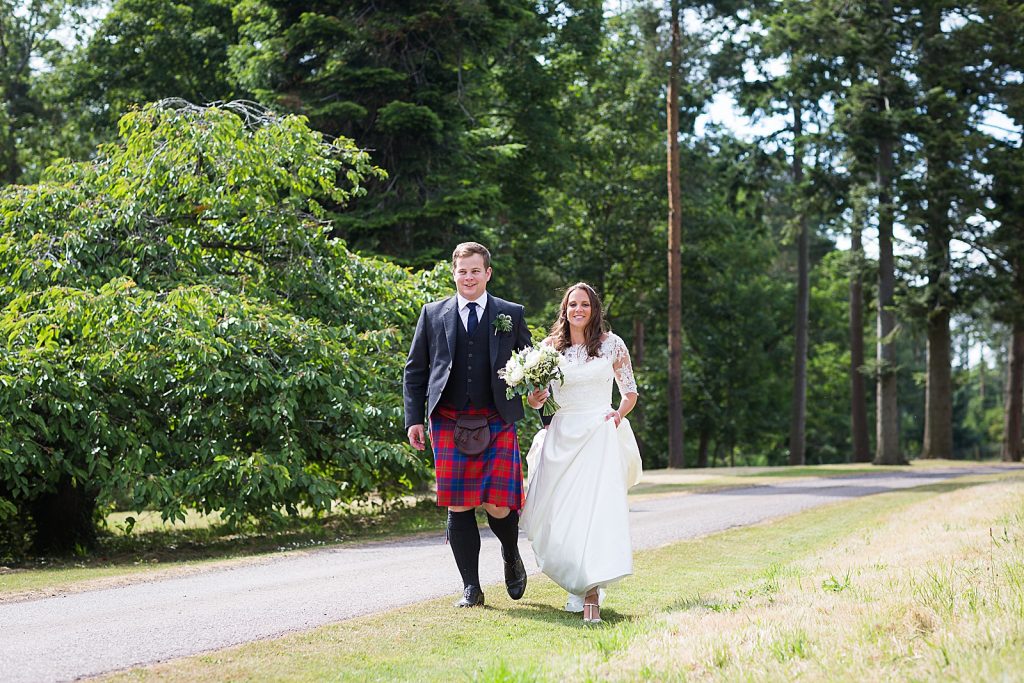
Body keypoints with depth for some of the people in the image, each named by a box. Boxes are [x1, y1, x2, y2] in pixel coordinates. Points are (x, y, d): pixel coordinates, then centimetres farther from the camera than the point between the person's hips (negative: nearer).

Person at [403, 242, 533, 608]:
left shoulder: (511, 315, 9)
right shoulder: (433, 314, 10)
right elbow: (415, 370, 12)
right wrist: (414, 419, 4)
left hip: (497, 424, -1)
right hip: (449, 424, 1)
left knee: (498, 506, -7)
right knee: (458, 507, 0)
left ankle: (511, 557, 26)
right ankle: (471, 588, 12)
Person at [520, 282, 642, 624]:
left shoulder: (611, 344, 4)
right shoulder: (550, 346, 8)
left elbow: (630, 393, 12)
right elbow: (536, 399, 13)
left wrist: (620, 413, -8)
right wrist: (535, 399, -10)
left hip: (600, 435, -2)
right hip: (560, 437, 3)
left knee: (597, 508, -15)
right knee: (555, 516, 1)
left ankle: (591, 595, -17)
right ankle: (579, 582, 26)